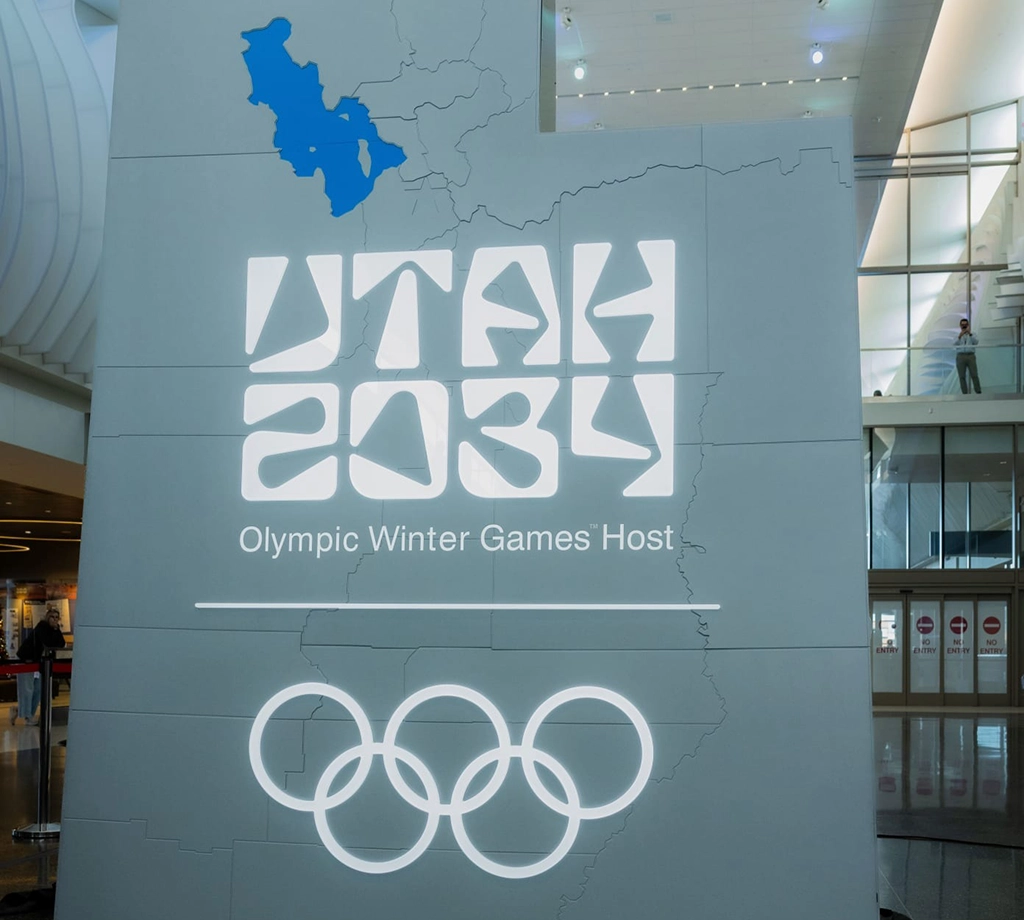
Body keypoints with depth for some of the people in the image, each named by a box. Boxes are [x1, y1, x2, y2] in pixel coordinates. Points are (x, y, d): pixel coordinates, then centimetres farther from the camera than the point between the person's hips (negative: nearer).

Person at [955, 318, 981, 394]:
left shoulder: (973, 334, 13)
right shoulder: (957, 335, 14)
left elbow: (976, 342, -7)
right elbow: (955, 344, -6)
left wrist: (970, 333, -20)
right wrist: (960, 336, -22)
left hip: (971, 356, -1)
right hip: (960, 356, 1)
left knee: (974, 375, -7)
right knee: (962, 377, -2)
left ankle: (978, 392, -7)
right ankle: (965, 393, 0)